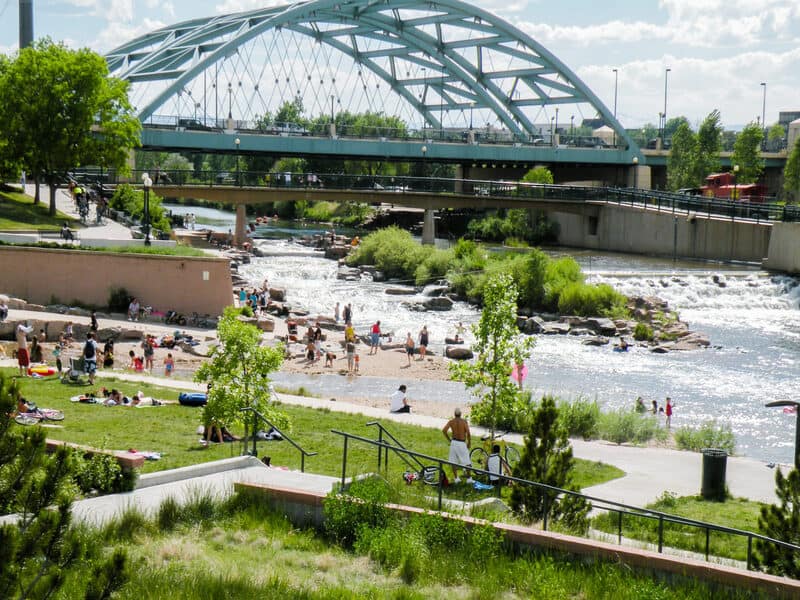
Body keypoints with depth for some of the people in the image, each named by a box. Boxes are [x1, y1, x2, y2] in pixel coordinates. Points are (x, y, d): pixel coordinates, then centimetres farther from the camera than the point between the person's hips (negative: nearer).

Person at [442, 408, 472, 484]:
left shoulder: (451, 421, 1)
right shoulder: (464, 422, -6)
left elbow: (444, 430, -10)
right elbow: (468, 433, -15)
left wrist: (449, 439, 3)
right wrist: (469, 443, -1)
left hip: (454, 442, 3)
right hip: (462, 443, -3)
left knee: (454, 461, 11)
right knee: (467, 462, 6)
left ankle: (456, 478, 9)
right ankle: (469, 478, 8)